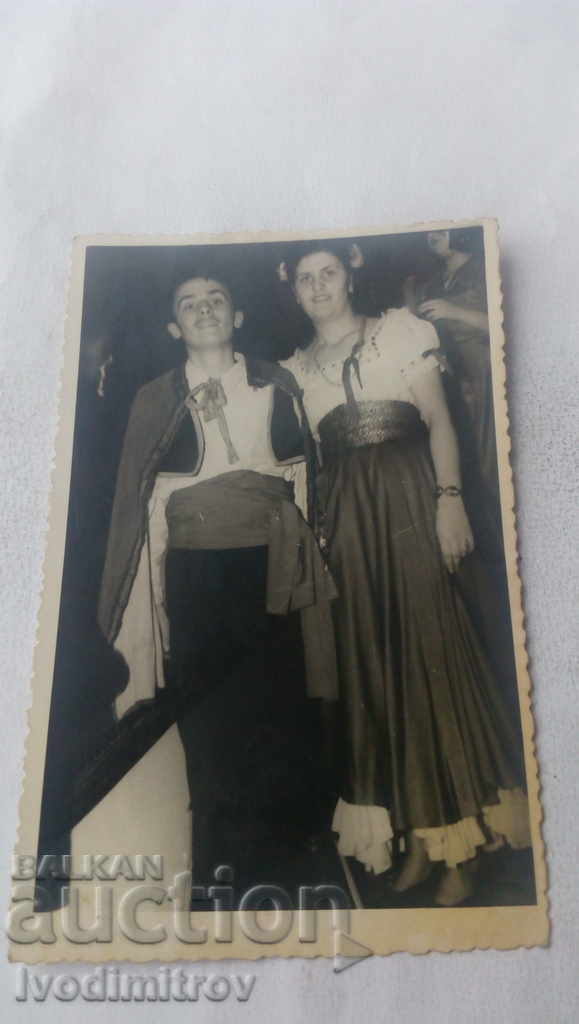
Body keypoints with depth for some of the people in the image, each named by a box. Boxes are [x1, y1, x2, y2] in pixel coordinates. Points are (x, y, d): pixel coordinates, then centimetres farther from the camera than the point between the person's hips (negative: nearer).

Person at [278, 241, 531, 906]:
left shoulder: (401, 329, 8)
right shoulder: (295, 369, 15)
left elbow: (438, 420, 1)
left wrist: (450, 497, -12)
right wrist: (312, 530, 0)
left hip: (411, 504, -3)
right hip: (345, 519, 3)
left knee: (432, 652, -5)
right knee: (372, 666, 3)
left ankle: (457, 846, 4)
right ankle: (417, 838, 14)